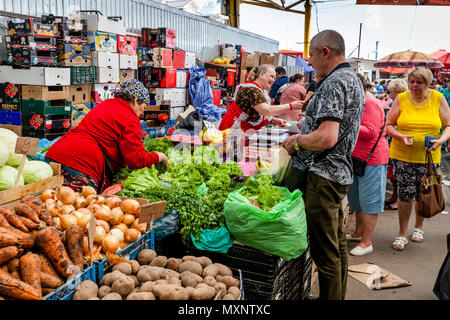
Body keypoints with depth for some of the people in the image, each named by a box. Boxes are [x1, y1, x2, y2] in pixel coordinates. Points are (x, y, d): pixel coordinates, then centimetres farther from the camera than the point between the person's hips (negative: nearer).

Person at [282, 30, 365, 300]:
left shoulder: (334, 82, -17)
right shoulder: (353, 78, 17)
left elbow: (326, 138, -28)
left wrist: (296, 141, -12)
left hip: (323, 175, -11)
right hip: (340, 173, 11)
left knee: (326, 252, 0)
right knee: (338, 244, 20)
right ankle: (338, 295, 35)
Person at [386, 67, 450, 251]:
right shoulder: (401, 99, 0)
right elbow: (388, 125, 2)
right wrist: (401, 136, -16)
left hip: (428, 157, 1)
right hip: (403, 155, -1)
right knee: (406, 193, -5)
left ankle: (419, 227, 36)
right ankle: (402, 234, 12)